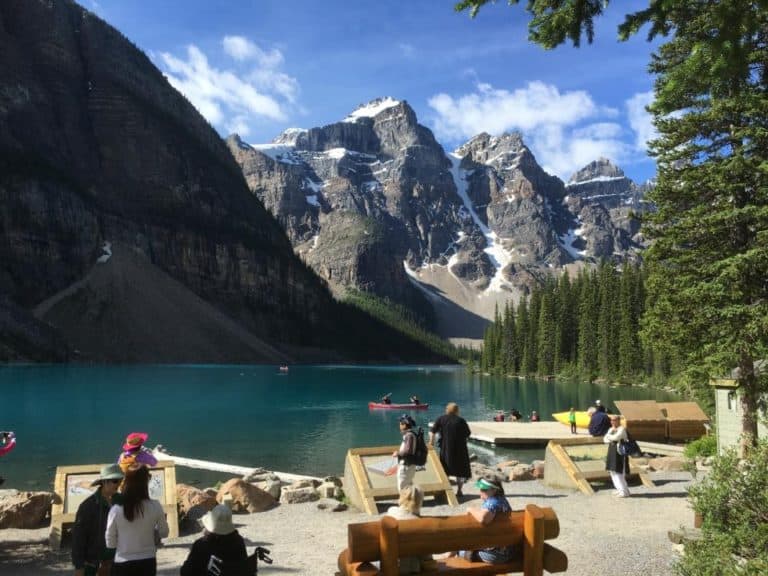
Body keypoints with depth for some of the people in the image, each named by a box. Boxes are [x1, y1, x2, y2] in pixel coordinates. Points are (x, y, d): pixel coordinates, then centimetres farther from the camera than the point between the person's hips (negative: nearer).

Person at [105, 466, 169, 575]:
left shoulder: (116, 509, -13)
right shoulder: (155, 506, -10)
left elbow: (110, 543, -3)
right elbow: (164, 532, 4)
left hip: (122, 564, -1)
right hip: (147, 563, 2)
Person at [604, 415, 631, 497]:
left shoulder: (621, 429, -12)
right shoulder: (611, 429, 13)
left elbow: (615, 437, -25)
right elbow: (605, 440, 8)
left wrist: (608, 436, -6)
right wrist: (611, 440, -11)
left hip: (620, 452, -8)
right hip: (612, 452, 8)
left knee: (619, 472, -8)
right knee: (613, 472, 11)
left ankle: (625, 491, 2)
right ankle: (620, 489, 22)